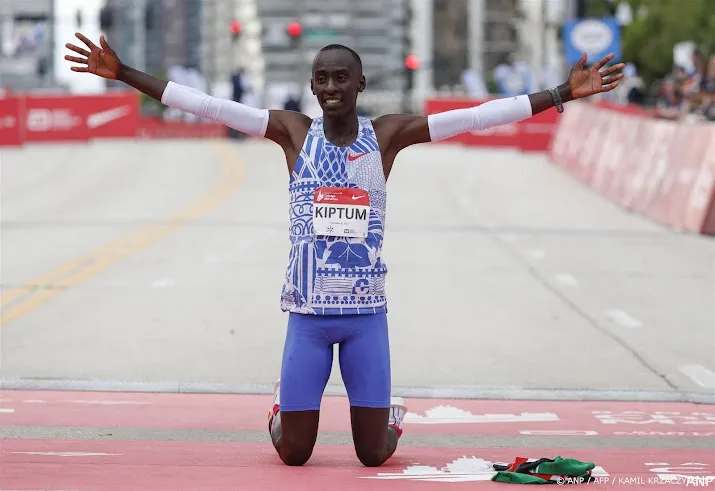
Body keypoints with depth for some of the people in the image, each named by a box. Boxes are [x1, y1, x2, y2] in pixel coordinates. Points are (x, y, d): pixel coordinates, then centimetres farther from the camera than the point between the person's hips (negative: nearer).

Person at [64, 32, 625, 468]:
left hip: (366, 313, 0)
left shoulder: (388, 134, -1)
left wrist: (564, 94, -11)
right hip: (308, 311, 0)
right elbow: (208, 105, -5)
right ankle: (281, 409, 38)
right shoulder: (294, 131, 0)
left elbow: (478, 115, -6)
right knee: (294, 453, 2)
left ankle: (392, 416, 38)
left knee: (373, 454, 2)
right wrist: (124, 74, -10)